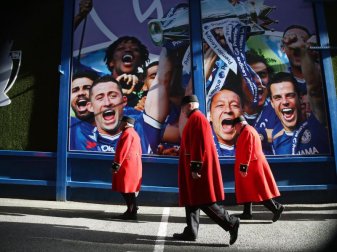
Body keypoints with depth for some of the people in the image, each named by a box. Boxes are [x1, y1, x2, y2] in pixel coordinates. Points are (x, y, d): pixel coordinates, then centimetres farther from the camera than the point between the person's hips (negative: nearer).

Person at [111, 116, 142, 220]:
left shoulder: (127, 133, -12)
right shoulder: (134, 133, 20)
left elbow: (122, 151, -19)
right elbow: (139, 151, 21)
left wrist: (116, 165, -18)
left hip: (127, 166, -10)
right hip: (134, 166, 10)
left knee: (127, 189, -6)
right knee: (130, 189, 13)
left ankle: (131, 213, -3)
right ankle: (131, 211, 17)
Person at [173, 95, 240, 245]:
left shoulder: (197, 118, -14)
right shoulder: (194, 119, 18)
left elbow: (200, 145, -22)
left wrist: (195, 168, -22)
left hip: (198, 167, -10)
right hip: (194, 167, 10)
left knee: (203, 202, -8)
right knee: (192, 200, 12)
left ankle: (231, 223, -4)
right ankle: (191, 232, 17)